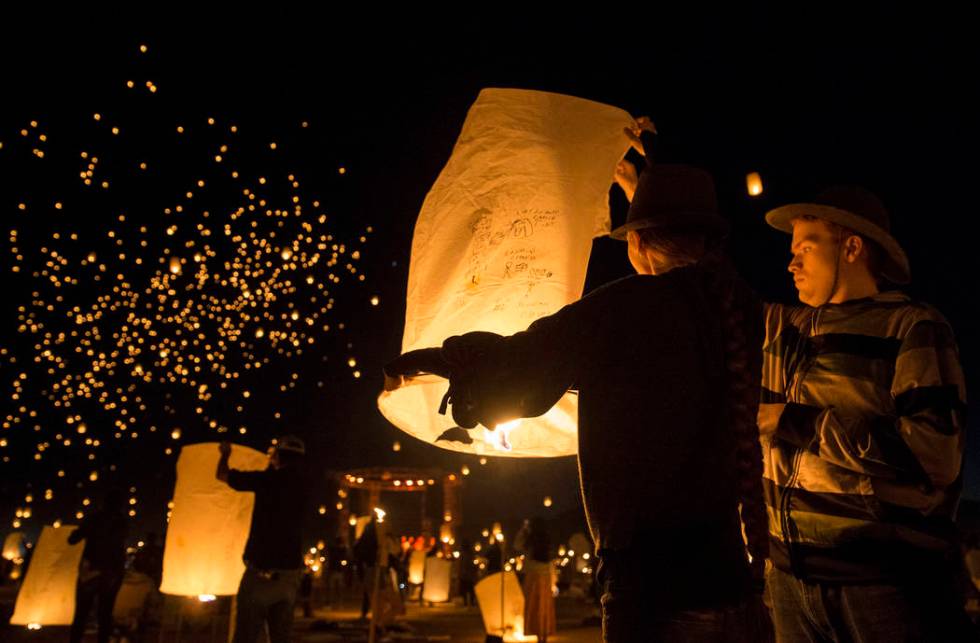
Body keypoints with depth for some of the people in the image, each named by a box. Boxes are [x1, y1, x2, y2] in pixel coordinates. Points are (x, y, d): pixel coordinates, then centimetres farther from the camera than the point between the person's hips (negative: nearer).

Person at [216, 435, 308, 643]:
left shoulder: (267, 479, -8)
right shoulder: (302, 486, 5)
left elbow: (222, 475, 6)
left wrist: (225, 453, 24)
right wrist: (273, 466, 42)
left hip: (261, 572, -5)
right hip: (290, 575, 5)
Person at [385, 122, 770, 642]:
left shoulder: (625, 308, -16)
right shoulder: (739, 306, 4)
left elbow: (515, 365, -11)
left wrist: (416, 362, 6)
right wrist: (652, 151, 38)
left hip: (652, 577, -7)